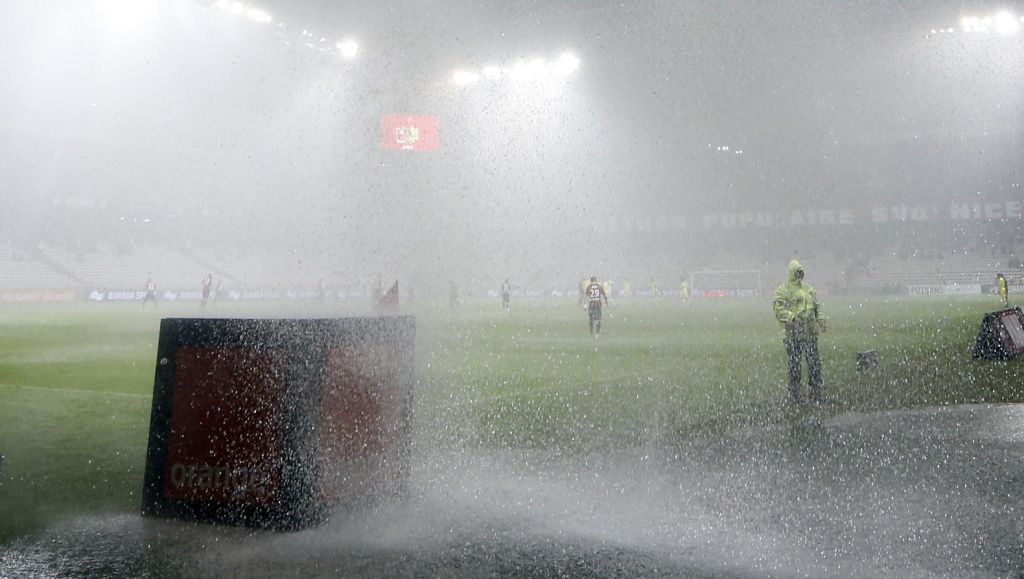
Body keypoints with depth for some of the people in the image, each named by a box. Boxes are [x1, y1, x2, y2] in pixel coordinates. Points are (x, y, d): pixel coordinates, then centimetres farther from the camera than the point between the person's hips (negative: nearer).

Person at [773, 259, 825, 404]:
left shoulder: (808, 288, 17)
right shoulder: (782, 290, -4)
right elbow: (777, 307, -14)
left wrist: (821, 320, 9)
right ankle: (794, 393, 11)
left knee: (815, 362, 4)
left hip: (810, 331, 5)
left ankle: (816, 392, 13)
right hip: (793, 332, -5)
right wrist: (792, 317, -26)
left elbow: (817, 306, 23)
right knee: (794, 363, 1)